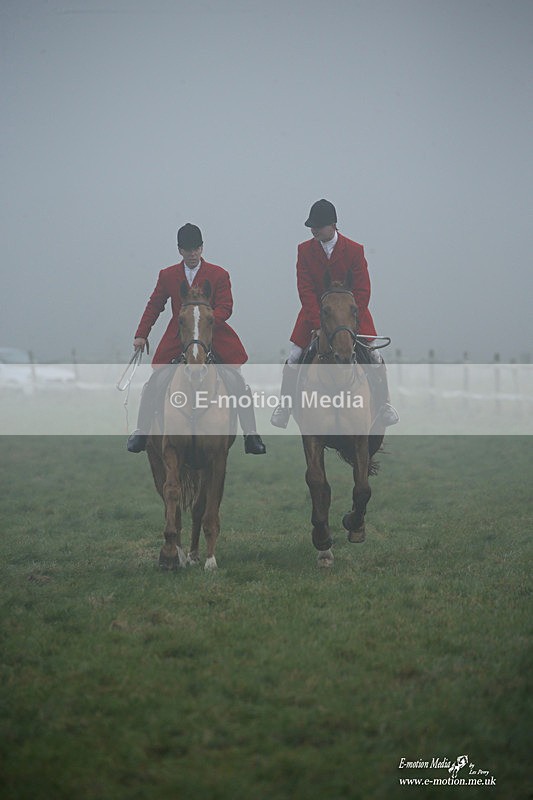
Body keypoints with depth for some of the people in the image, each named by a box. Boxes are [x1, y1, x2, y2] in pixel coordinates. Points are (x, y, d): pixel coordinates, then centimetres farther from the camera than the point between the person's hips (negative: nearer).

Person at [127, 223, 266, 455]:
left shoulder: (219, 275, -2)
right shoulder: (167, 275, 5)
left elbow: (225, 308, -8)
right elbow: (154, 306, 11)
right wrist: (141, 335, 4)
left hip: (213, 334, -1)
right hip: (177, 338, 2)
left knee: (240, 382, -8)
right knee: (153, 382, -2)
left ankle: (251, 436, -1)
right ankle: (141, 433, 11)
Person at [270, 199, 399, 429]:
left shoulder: (354, 250, -11)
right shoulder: (305, 250, -7)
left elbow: (362, 291, -11)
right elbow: (306, 290, -11)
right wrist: (317, 323, -22)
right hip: (315, 311, 1)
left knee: (373, 353, -8)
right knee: (294, 356, -8)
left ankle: (384, 404, 8)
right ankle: (284, 405, 6)